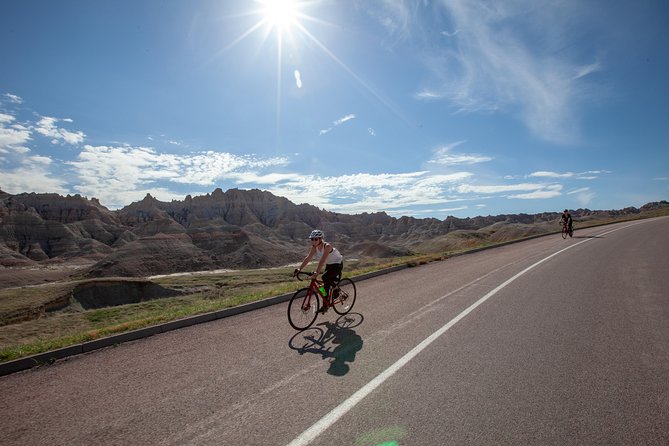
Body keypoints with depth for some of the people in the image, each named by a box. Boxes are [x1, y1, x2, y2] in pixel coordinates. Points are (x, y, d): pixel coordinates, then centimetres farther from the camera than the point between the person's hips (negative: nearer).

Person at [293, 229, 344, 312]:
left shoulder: (327, 246, -30)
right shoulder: (314, 247, -11)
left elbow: (322, 260, -41)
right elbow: (308, 258, -18)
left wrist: (317, 272, -50)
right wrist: (299, 269, -27)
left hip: (337, 264, -7)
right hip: (329, 265, 7)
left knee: (325, 277, -27)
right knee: (326, 285, 6)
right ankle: (325, 305, 18)